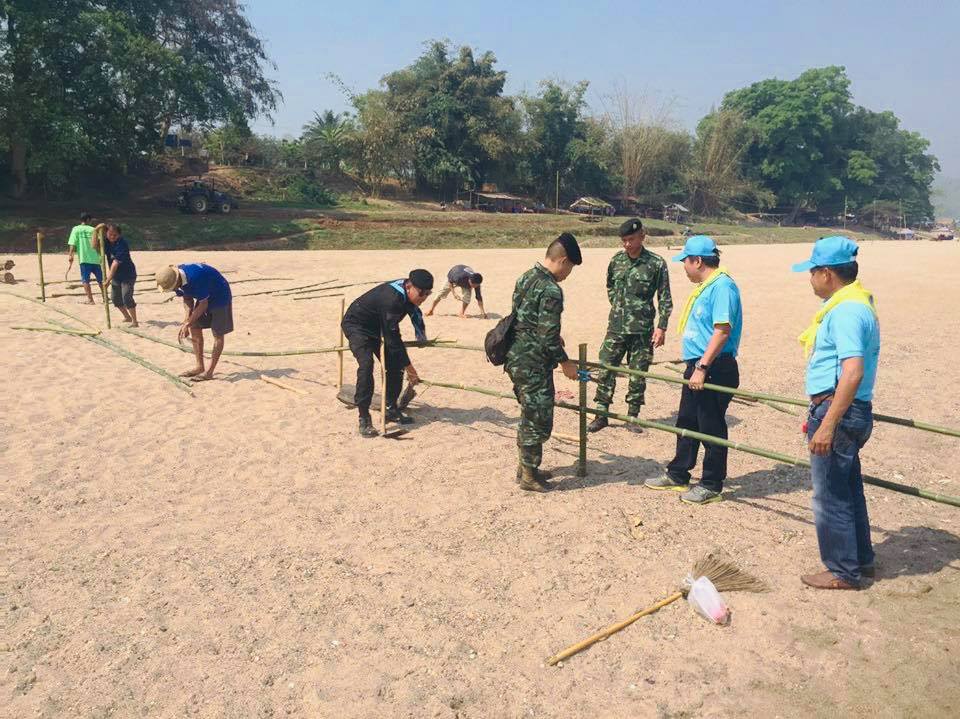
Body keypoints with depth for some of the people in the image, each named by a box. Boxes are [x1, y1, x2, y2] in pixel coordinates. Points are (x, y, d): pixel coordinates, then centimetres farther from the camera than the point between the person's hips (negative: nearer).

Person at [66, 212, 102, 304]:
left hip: (84, 259, -2)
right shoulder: (93, 229, 6)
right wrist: (101, 256, 15)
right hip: (96, 258, 2)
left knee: (85, 280, 3)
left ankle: (90, 299, -4)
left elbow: (72, 244, -5)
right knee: (100, 280, 15)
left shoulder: (76, 229, 3)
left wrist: (71, 256, -2)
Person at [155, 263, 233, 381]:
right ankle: (199, 366, 14)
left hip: (220, 296, -8)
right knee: (195, 329, 5)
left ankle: (209, 372, -2)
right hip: (204, 298, 8)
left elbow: (203, 304, -27)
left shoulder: (195, 278, -37)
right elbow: (187, 299, 0)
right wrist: (187, 319, -14)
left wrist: (188, 323, -23)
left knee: (218, 334, -5)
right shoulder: (175, 278, -12)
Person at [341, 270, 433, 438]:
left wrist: (422, 339, 22)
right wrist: (409, 368, -28)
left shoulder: (409, 291, -11)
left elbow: (415, 312, 14)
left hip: (376, 327, 9)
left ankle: (392, 410, 16)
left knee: (395, 364, 1)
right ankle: (364, 419, -25)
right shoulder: (391, 299, -37)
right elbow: (393, 339, -33)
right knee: (366, 363, -28)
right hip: (356, 324, -9)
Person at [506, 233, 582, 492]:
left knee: (529, 414, 20)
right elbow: (548, 337, -20)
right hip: (533, 364, -10)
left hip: (516, 356, 10)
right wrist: (565, 362, -7)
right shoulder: (551, 290, -20)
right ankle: (529, 475, 12)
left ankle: (526, 466, 30)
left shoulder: (526, 277, 9)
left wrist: (552, 337, 27)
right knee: (538, 419, 2)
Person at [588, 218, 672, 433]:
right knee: (605, 371, 2)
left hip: (642, 330, -3)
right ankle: (601, 415, 12)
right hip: (615, 327, 3)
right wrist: (617, 304, 12)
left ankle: (633, 417, 20)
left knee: (637, 375, 6)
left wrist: (662, 326, -10)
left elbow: (665, 299, -4)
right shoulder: (616, 260, 4)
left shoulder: (656, 263, -6)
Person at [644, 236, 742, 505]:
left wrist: (702, 367, -26)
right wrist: (689, 353, 28)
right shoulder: (706, 286, 13)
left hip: (715, 370, -10)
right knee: (686, 422, 17)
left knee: (711, 427, 1)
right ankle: (677, 475, 30)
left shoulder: (722, 286, -18)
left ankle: (712, 485, 14)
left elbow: (722, 331, -24)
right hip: (697, 366, 10)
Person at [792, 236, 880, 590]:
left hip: (838, 412, -10)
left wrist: (827, 425, -30)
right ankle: (860, 559, 34)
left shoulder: (845, 311, -20)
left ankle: (842, 572, 14)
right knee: (848, 488, 20)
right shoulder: (857, 304, 14)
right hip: (852, 411, 10)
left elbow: (852, 372, -29)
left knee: (830, 494, 1)